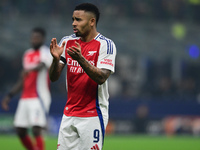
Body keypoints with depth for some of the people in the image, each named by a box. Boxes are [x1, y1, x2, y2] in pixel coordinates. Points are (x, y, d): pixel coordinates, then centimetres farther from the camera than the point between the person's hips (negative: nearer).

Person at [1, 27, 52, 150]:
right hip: (25, 98, 8)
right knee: (20, 131, 7)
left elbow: (42, 65, -31)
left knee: (36, 130, -16)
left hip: (39, 98, -8)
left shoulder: (46, 53, -5)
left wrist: (30, 69, -52)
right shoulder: (27, 54, 19)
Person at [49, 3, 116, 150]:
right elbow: (54, 77, 5)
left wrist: (80, 59, -30)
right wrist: (56, 59, -15)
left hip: (93, 116, -5)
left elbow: (101, 78, -19)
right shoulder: (67, 42, 8)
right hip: (69, 114, 5)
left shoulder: (105, 44, -8)